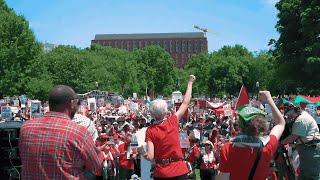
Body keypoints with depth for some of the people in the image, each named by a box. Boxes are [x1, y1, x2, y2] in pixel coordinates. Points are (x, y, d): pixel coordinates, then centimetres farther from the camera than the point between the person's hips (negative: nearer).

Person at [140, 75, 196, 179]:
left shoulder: (150, 131, -8)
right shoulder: (173, 121, -5)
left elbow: (150, 157, -15)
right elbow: (185, 103, 9)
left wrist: (142, 152, 6)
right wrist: (190, 82, 19)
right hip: (180, 170, 0)